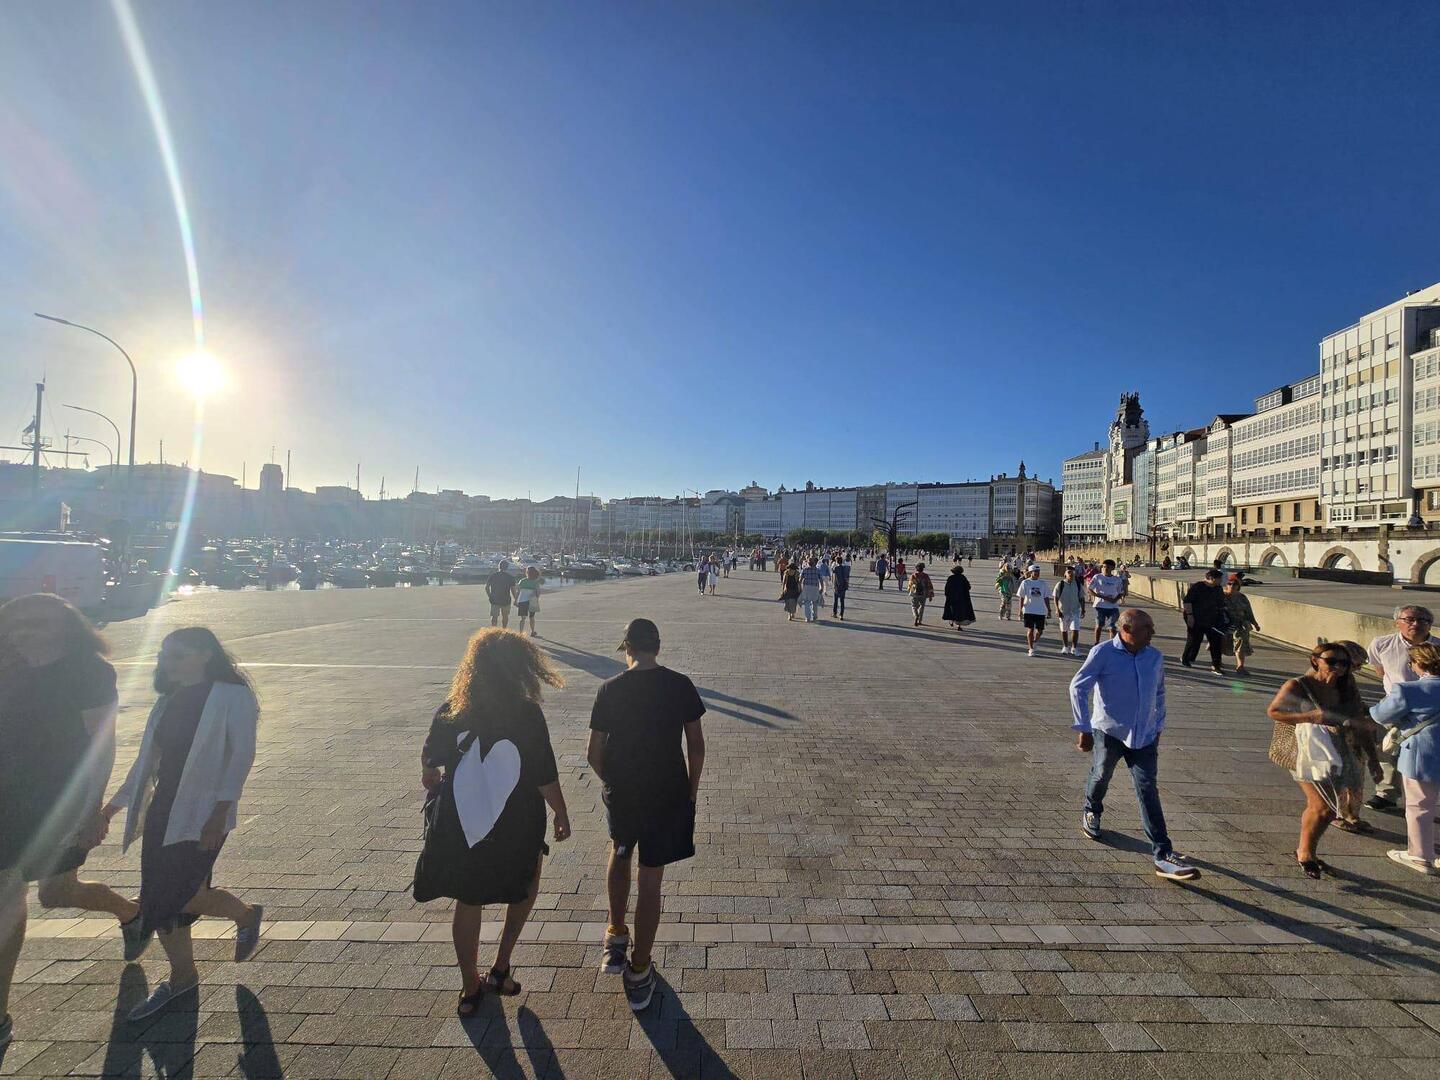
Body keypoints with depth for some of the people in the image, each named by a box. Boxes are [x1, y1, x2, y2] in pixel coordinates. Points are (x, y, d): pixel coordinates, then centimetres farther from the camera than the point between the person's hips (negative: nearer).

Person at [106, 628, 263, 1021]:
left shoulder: (233, 696, -12)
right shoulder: (169, 701, 11)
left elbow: (241, 756, -16)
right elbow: (147, 759, 19)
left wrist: (219, 814, -20)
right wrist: (114, 805, 16)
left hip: (203, 813, -7)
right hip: (163, 808, 7)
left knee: (183, 896, -9)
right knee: (159, 896, 11)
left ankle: (247, 915, 21)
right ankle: (182, 977, 29)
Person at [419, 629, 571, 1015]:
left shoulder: (450, 711, -9)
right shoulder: (527, 714, -21)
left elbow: (429, 766, 5)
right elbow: (546, 778, -16)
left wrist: (433, 785, 27)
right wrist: (561, 815, 0)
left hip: (462, 828, 3)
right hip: (518, 828, -3)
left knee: (468, 903, 21)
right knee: (525, 888, 26)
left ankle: (471, 987, 36)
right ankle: (500, 967, 25)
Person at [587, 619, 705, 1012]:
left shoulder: (610, 689, -10)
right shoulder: (681, 686, -9)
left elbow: (593, 754, -6)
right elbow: (696, 747, -4)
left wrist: (612, 783, 12)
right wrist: (691, 791, 9)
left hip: (621, 794, 1)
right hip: (669, 795, 0)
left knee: (620, 853, 30)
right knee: (651, 882, 12)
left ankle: (616, 938, 36)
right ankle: (639, 973, 24)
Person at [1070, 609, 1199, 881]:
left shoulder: (1155, 657, 1)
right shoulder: (1103, 653, -15)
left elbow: (1159, 693, 18)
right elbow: (1078, 688, -15)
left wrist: (1158, 726, 17)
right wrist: (1084, 729, -16)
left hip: (1144, 736, 3)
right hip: (1109, 732, -3)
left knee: (1148, 792, -3)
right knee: (1101, 777, 15)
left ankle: (1163, 855, -1)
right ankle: (1091, 813, 45)